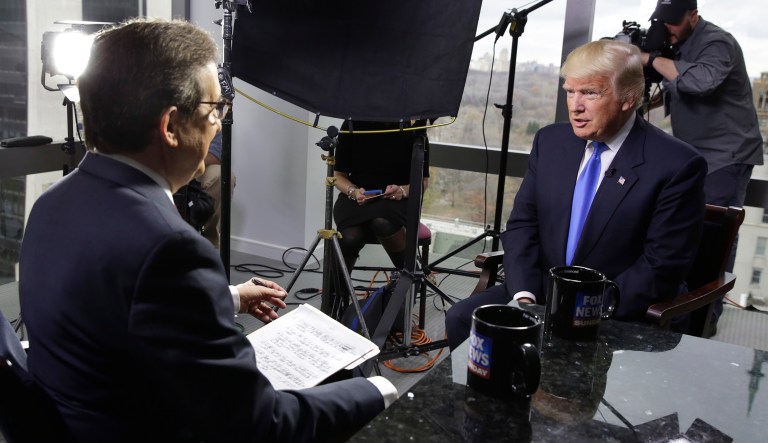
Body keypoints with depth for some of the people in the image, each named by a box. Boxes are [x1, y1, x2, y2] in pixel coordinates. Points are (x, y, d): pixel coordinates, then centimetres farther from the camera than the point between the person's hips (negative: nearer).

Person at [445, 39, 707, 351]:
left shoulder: (677, 166, -12)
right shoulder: (550, 141, 4)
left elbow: (661, 270, -14)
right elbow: (522, 225, 5)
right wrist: (524, 297, -11)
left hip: (623, 316, -4)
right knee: (461, 319, -16)